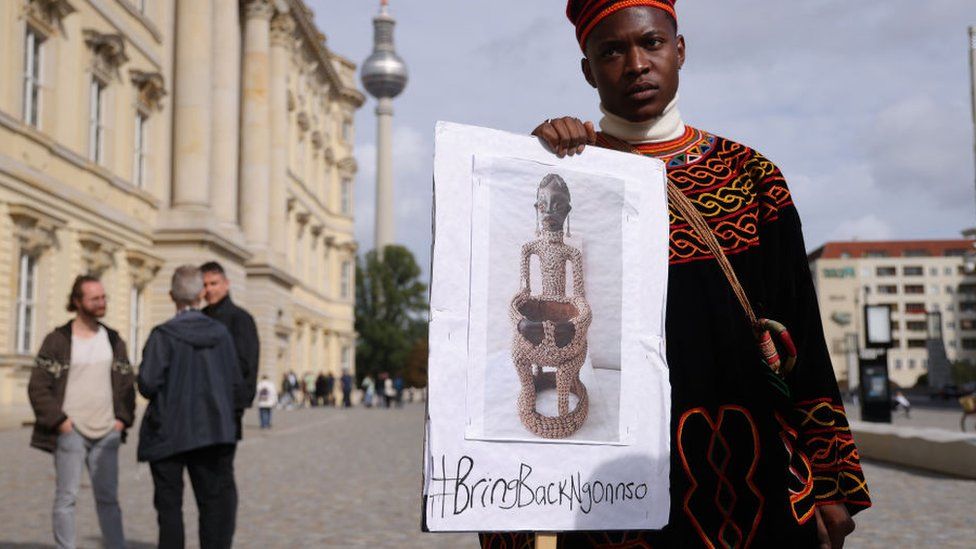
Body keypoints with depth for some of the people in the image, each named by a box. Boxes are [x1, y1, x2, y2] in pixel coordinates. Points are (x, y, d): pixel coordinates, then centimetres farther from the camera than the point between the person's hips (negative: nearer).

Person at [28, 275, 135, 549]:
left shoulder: (113, 339, 11)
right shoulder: (57, 340, -4)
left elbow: (127, 382, 16)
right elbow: (38, 386, -5)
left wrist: (123, 418, 5)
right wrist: (59, 420, -11)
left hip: (107, 433, 4)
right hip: (71, 432, -4)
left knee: (108, 498, 8)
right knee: (66, 498, 1)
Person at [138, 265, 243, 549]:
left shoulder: (163, 335, -10)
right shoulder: (220, 333, -1)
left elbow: (147, 383, -16)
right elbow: (237, 384, 2)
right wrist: (232, 415, 18)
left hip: (168, 431, -2)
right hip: (214, 428, 2)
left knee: (169, 504, 9)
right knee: (215, 499, 6)